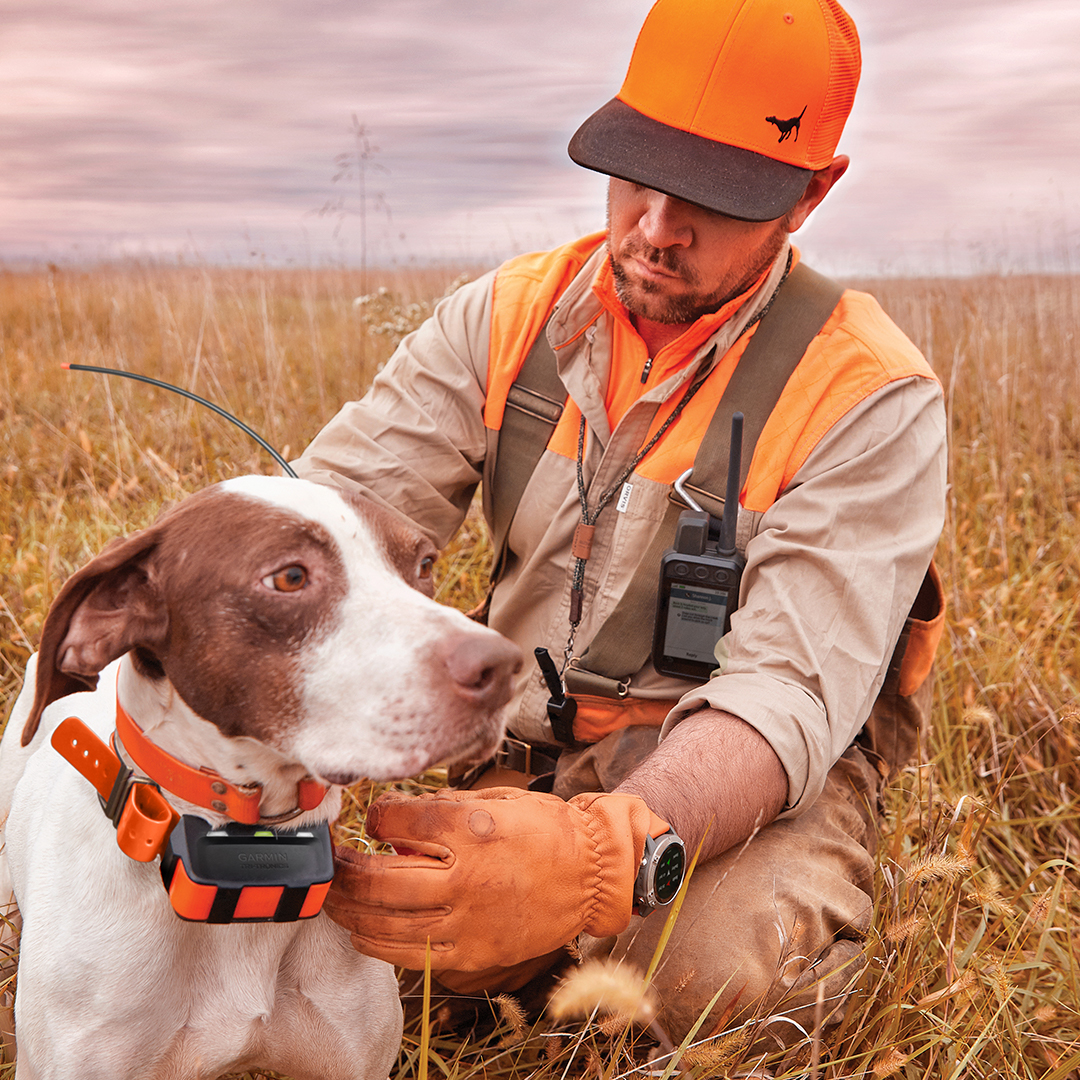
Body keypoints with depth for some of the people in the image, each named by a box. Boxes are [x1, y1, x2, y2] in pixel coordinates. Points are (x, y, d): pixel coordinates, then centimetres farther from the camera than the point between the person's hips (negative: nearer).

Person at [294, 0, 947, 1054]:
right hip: (530, 734, 4)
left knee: (726, 966, -32)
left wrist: (599, 854, -49)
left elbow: (789, 692, -28)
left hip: (745, 762, -4)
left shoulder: (869, 398, -19)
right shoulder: (508, 314, -6)